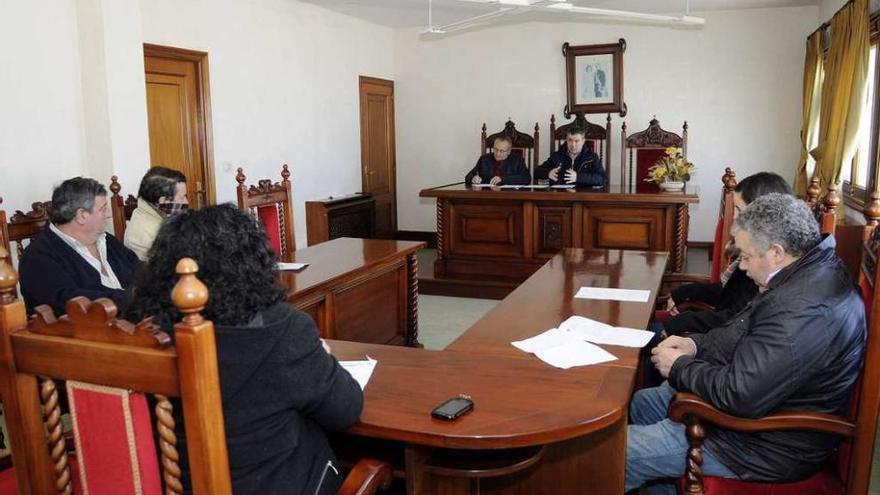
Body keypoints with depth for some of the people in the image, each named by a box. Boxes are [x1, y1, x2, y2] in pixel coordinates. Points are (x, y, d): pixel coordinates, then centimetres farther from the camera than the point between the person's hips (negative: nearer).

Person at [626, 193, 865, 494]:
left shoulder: (803, 311, -33)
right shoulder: (814, 268, 2)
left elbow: (740, 396, -33)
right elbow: (745, 334, 14)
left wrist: (679, 366, -16)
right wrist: (696, 345, -1)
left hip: (768, 446, -11)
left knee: (614, 456, -8)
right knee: (642, 403, 20)